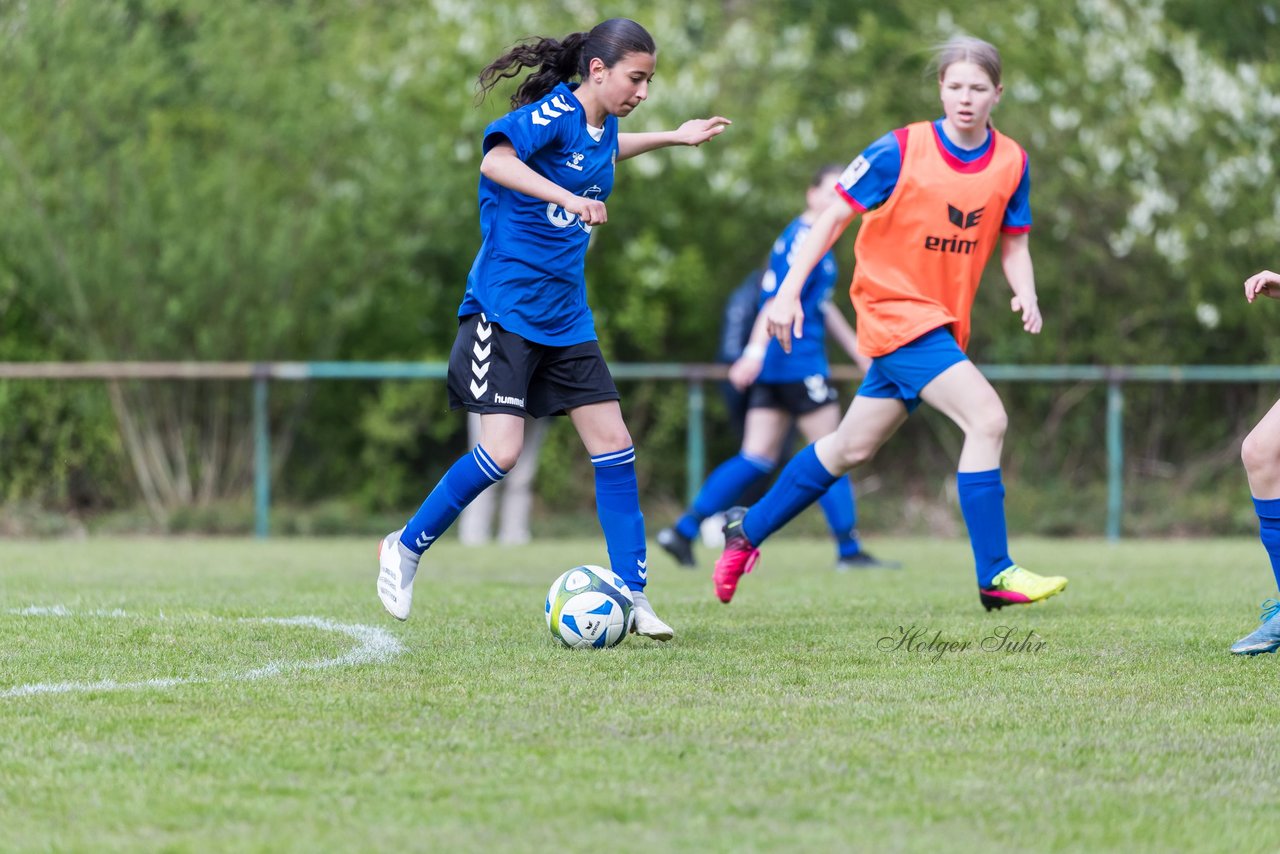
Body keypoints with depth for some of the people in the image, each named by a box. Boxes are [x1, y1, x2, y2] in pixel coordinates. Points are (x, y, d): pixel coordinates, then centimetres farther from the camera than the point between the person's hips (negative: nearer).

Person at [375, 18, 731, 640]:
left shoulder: (600, 127, 11)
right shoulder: (552, 114, -15)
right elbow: (496, 161, -34)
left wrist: (672, 138, 38)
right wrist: (566, 196, -46)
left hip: (565, 317, 8)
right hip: (506, 305, -8)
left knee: (613, 444, 0)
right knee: (501, 452, -15)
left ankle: (632, 596, 4)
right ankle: (406, 548, 6)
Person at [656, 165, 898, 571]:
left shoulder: (811, 239, 21)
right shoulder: (803, 237, -10)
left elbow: (821, 305, 31)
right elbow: (779, 297, -21)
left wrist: (857, 350, 36)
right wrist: (756, 351, -29)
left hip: (773, 367, 10)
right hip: (798, 362, -10)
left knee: (757, 458, 6)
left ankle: (683, 531, 1)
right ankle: (849, 550, 2)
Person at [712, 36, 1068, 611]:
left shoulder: (1011, 163, 1)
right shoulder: (900, 152, -13)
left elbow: (1013, 245, 11)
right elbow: (835, 217, -6)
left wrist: (1025, 295, -10)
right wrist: (789, 292, -11)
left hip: (943, 322, 6)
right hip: (895, 307, -6)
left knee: (851, 448, 15)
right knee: (986, 418, -21)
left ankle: (748, 529, 33)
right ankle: (995, 576, -18)